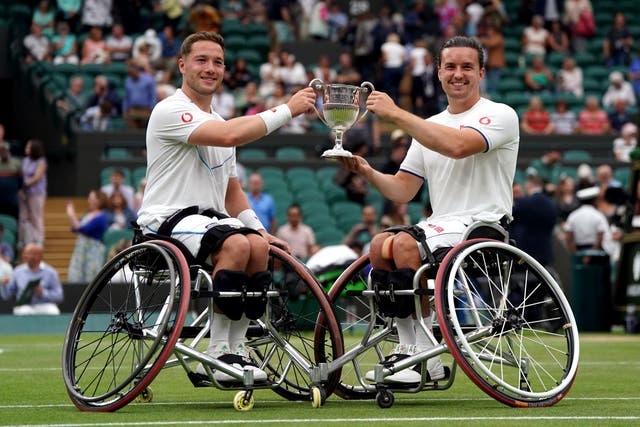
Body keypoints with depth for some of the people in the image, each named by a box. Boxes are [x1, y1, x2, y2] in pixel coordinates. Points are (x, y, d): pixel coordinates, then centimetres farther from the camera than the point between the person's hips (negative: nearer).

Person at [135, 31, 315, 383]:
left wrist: (260, 230, 12)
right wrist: (287, 110, -20)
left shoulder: (219, 122, 23)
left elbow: (231, 190, 27)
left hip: (210, 219, 8)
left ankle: (236, 348, -17)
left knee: (257, 245, -24)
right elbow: (229, 135, -24)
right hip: (167, 219, -8)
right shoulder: (170, 111, -7)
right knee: (235, 244, -33)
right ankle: (217, 352, -26)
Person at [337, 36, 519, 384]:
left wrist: (396, 114, -22)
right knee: (380, 244, -21)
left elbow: (457, 146, -25)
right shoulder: (428, 127, 19)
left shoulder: (500, 116, -4)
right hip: (440, 224, 7)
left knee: (405, 244, -30)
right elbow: (402, 190, 13)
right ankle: (406, 347, -14)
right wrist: (367, 172, -7)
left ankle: (426, 358, -23)